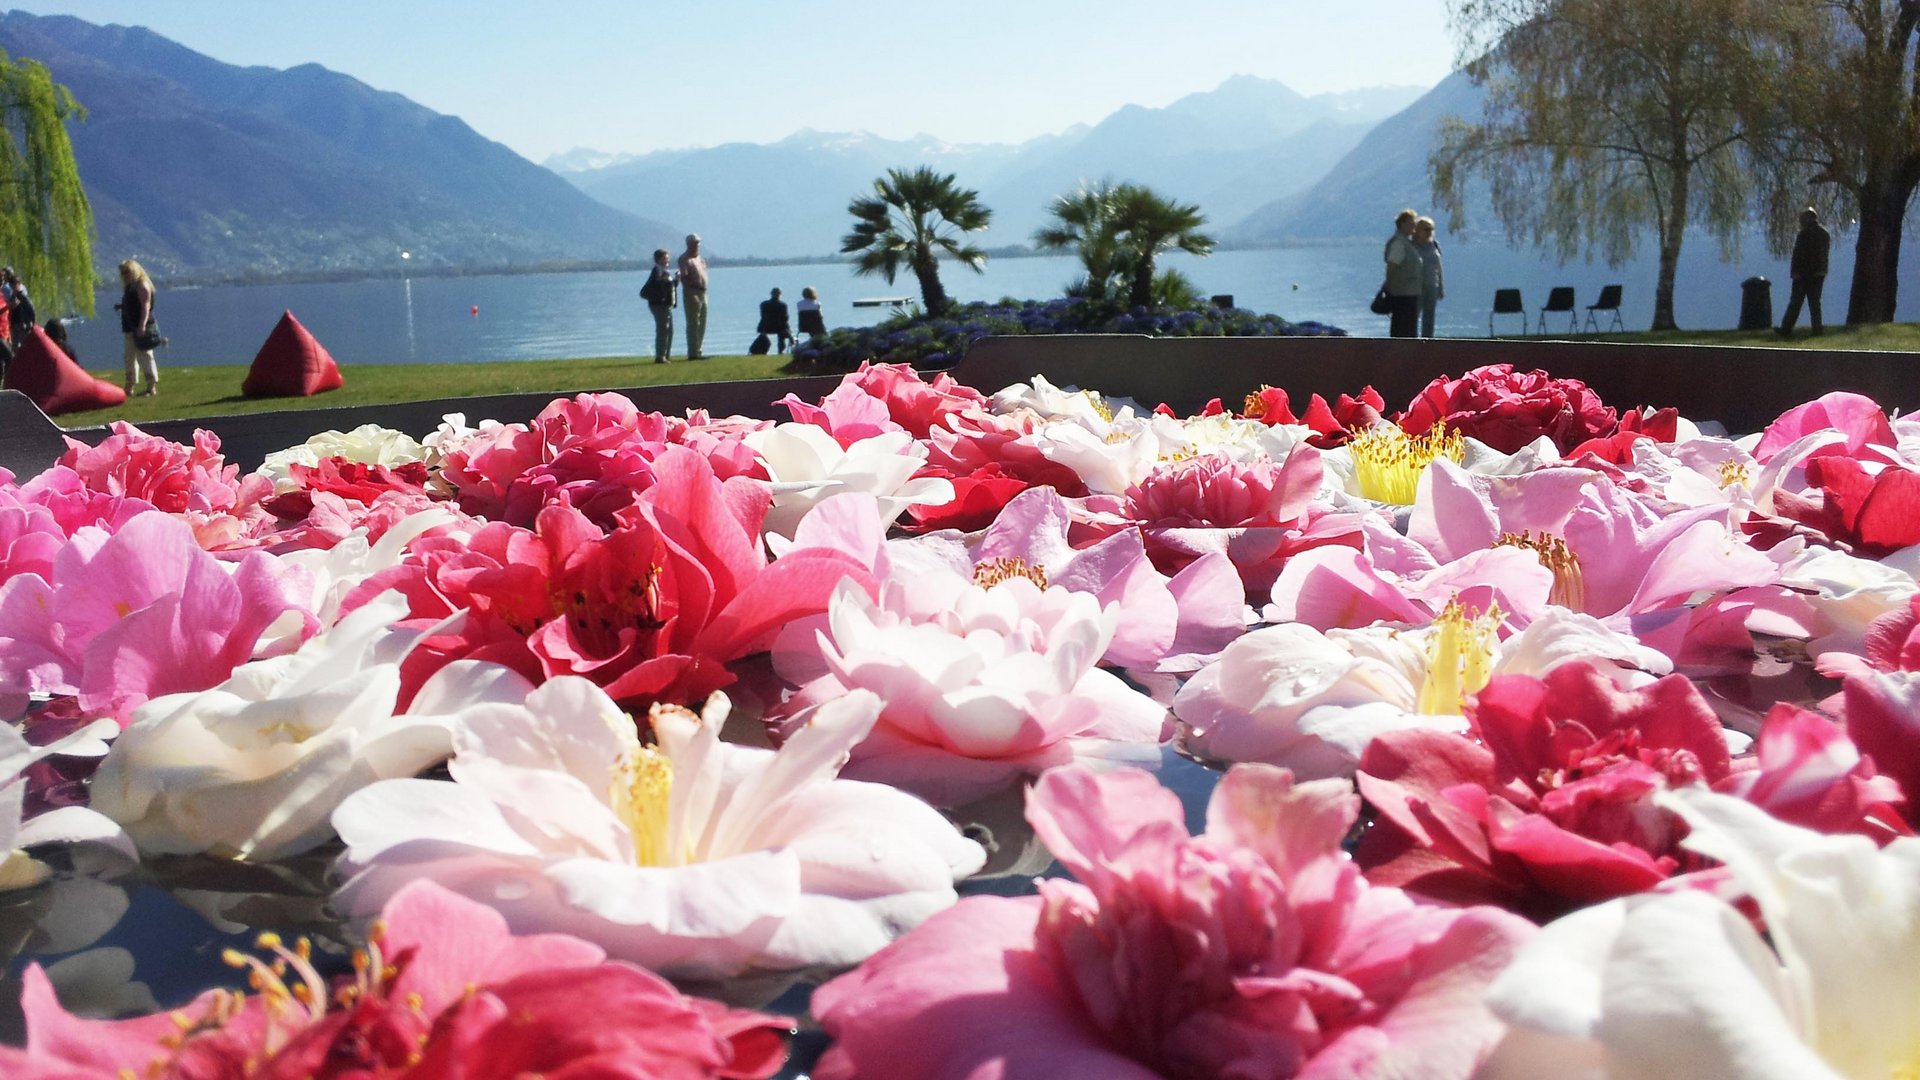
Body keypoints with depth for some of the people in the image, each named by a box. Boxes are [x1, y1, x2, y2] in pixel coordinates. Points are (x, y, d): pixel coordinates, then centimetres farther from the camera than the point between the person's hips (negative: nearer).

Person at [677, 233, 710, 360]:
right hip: (692, 294, -9)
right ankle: (693, 353, -7)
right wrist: (691, 295, -24)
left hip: (702, 293, 9)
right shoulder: (685, 259, -10)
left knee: (701, 325, 13)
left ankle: (697, 351, 20)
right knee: (693, 325, -8)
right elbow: (684, 278, -18)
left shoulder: (699, 258, 17)